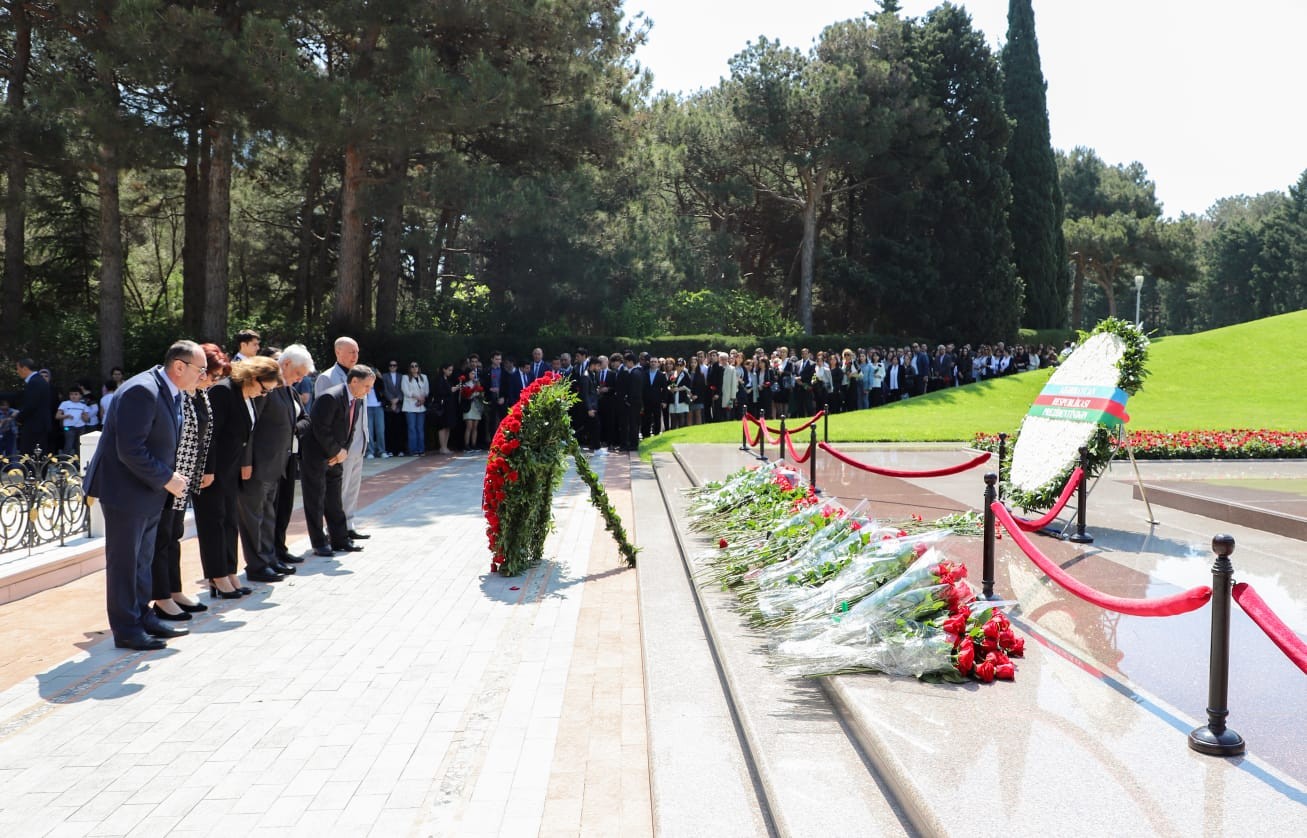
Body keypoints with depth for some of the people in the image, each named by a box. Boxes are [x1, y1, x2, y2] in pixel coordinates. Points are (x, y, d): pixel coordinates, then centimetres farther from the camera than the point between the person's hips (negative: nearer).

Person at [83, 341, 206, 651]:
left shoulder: (170, 393, 8)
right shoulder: (142, 391, -23)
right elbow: (130, 450, -27)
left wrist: (171, 476, 3)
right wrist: (166, 479, -20)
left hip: (150, 491, 10)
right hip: (126, 489, -10)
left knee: (143, 560, 18)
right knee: (125, 562, 1)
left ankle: (143, 617, 29)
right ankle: (126, 631, 10)